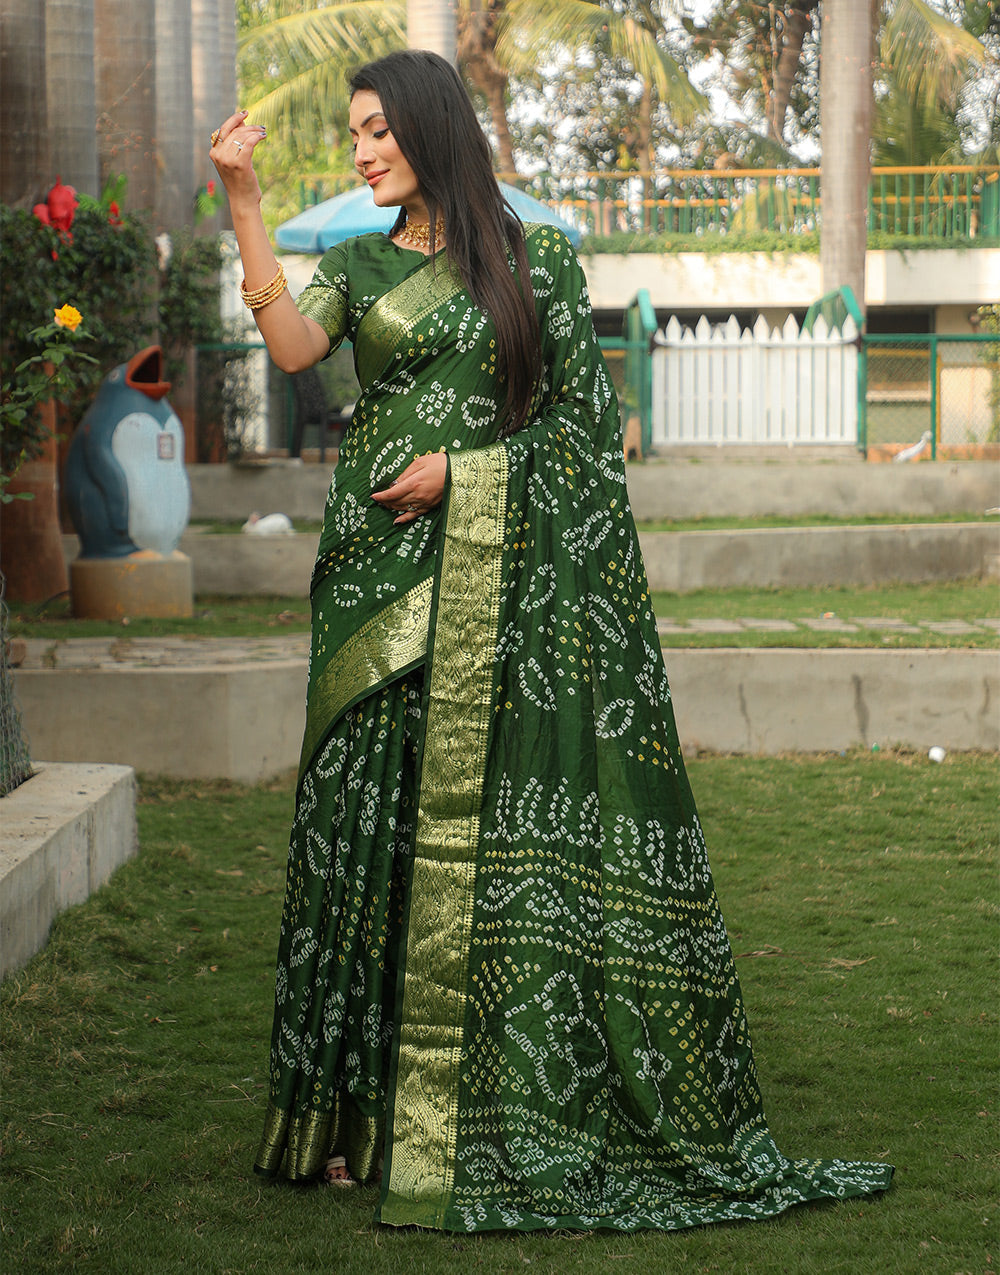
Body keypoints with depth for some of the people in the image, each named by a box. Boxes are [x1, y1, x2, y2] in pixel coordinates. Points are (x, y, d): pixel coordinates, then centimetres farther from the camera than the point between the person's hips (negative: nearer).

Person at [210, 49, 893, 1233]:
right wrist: (243, 199, -13)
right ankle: (362, 1109, 4)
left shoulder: (536, 259, 6)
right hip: (380, 577, 2)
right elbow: (291, 346, -9)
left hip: (502, 580, -2)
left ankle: (489, 1109, 3)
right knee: (373, 821, -1)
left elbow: (587, 417, 3)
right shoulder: (357, 268, 12)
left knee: (492, 824, -3)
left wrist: (463, 467, -7)